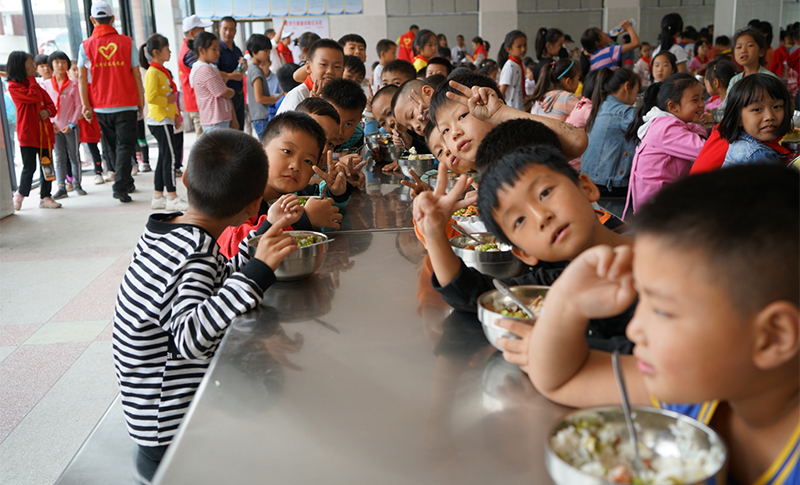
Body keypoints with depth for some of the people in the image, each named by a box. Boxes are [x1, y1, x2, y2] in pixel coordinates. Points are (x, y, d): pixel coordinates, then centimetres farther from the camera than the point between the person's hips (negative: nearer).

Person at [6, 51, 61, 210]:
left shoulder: (35, 84, 18)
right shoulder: (14, 86, -5)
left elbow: (50, 104, 17)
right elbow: (33, 96, -19)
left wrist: (48, 111, -6)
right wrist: (31, 77, -9)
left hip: (44, 132, 6)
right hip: (27, 133, -6)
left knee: (47, 166, 6)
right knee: (29, 167, -5)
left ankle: (45, 197, 14)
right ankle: (20, 195, 16)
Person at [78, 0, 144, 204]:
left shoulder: (86, 46, 1)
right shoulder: (126, 42, -2)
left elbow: (82, 77, -4)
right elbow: (136, 74, -1)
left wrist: (86, 105, -1)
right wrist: (141, 101, 6)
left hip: (101, 106, 2)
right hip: (126, 104, -2)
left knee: (111, 146, 16)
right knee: (125, 145, 1)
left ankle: (126, 183, 26)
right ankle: (120, 186, -12)